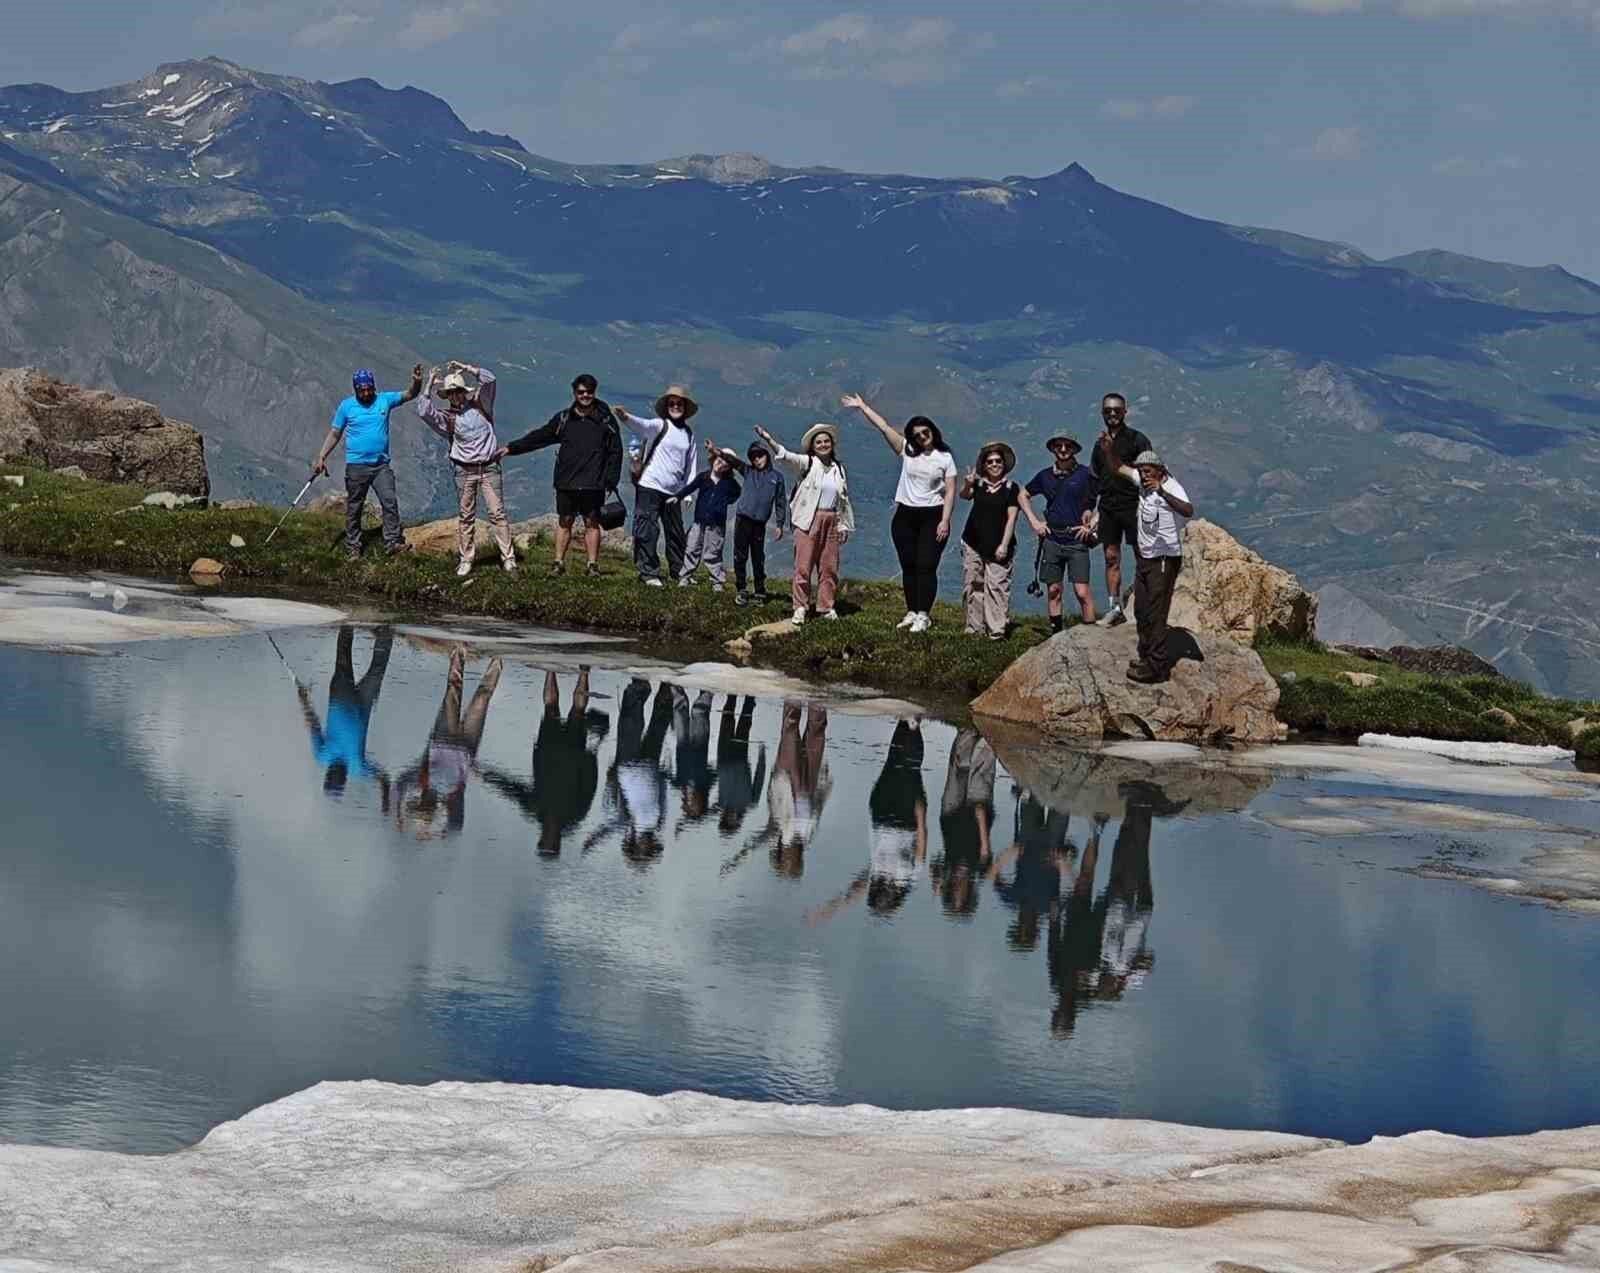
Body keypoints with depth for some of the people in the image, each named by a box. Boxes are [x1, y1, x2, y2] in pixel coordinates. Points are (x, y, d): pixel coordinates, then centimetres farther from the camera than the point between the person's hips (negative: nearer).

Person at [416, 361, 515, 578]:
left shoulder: (480, 404, 3)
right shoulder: (447, 418, 2)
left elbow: (489, 380, -8)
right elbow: (424, 412, -13)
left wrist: (465, 368, -10)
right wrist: (430, 385, -10)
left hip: (489, 468, -1)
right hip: (465, 471, 1)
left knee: (497, 513, -3)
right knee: (465, 516, 5)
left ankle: (508, 557, -1)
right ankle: (466, 560, 12)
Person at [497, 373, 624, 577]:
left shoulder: (606, 419, 3)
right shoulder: (563, 419, 8)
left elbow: (615, 452, 5)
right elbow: (538, 437, 15)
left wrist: (611, 480, -3)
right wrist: (512, 448, 13)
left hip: (593, 484, -2)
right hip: (566, 482, 2)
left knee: (592, 523, 1)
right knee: (564, 522, 5)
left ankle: (592, 565, 7)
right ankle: (559, 563, 10)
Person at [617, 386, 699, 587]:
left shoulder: (689, 434, 11)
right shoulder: (659, 426, -6)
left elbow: (692, 464, 17)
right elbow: (643, 426, -29)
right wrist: (627, 418, -51)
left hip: (673, 492, 5)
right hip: (650, 486, -5)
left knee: (676, 532, 14)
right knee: (648, 530, -7)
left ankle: (678, 569, 28)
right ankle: (648, 572, -2)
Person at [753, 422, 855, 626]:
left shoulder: (839, 469, 14)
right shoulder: (806, 464, 0)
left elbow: (844, 500, 19)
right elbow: (786, 456, -17)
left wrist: (845, 525, 17)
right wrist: (769, 440, -34)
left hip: (831, 521, 4)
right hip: (809, 521, -4)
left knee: (829, 567, 7)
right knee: (803, 566, -4)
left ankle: (826, 607, 16)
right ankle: (800, 607, 1)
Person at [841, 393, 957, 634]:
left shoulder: (945, 458, -1)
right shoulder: (907, 450, 5)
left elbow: (950, 492, -4)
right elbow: (883, 426, 3)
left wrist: (945, 520, -12)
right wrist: (862, 407, 2)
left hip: (932, 517, -4)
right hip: (905, 516, 4)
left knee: (926, 566, -8)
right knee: (908, 567, 6)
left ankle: (924, 615, -8)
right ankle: (912, 612, 12)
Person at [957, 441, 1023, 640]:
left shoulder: (1011, 488, 0)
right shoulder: (978, 485, 8)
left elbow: (1011, 518, -4)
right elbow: (964, 495, -11)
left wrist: (1004, 545, -11)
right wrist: (967, 485, -34)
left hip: (998, 547, -4)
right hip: (973, 544, 4)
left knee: (996, 586, -9)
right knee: (972, 585, 5)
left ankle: (997, 630, -11)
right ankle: (974, 627, 11)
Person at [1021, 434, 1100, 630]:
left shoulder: (1085, 474, -2)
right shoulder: (1045, 476, 8)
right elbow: (1024, 496, 23)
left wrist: (1092, 524, -3)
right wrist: (1034, 521, 11)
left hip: (1077, 540, -3)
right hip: (1052, 539, 3)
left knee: (1082, 591, -10)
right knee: (1053, 590, 5)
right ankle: (1056, 634, 13)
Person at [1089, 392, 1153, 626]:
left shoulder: (1137, 440, -1)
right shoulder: (1101, 443, 15)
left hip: (1132, 504, -5)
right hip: (1108, 507, 5)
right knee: (1111, 557, 5)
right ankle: (1114, 607, 8)